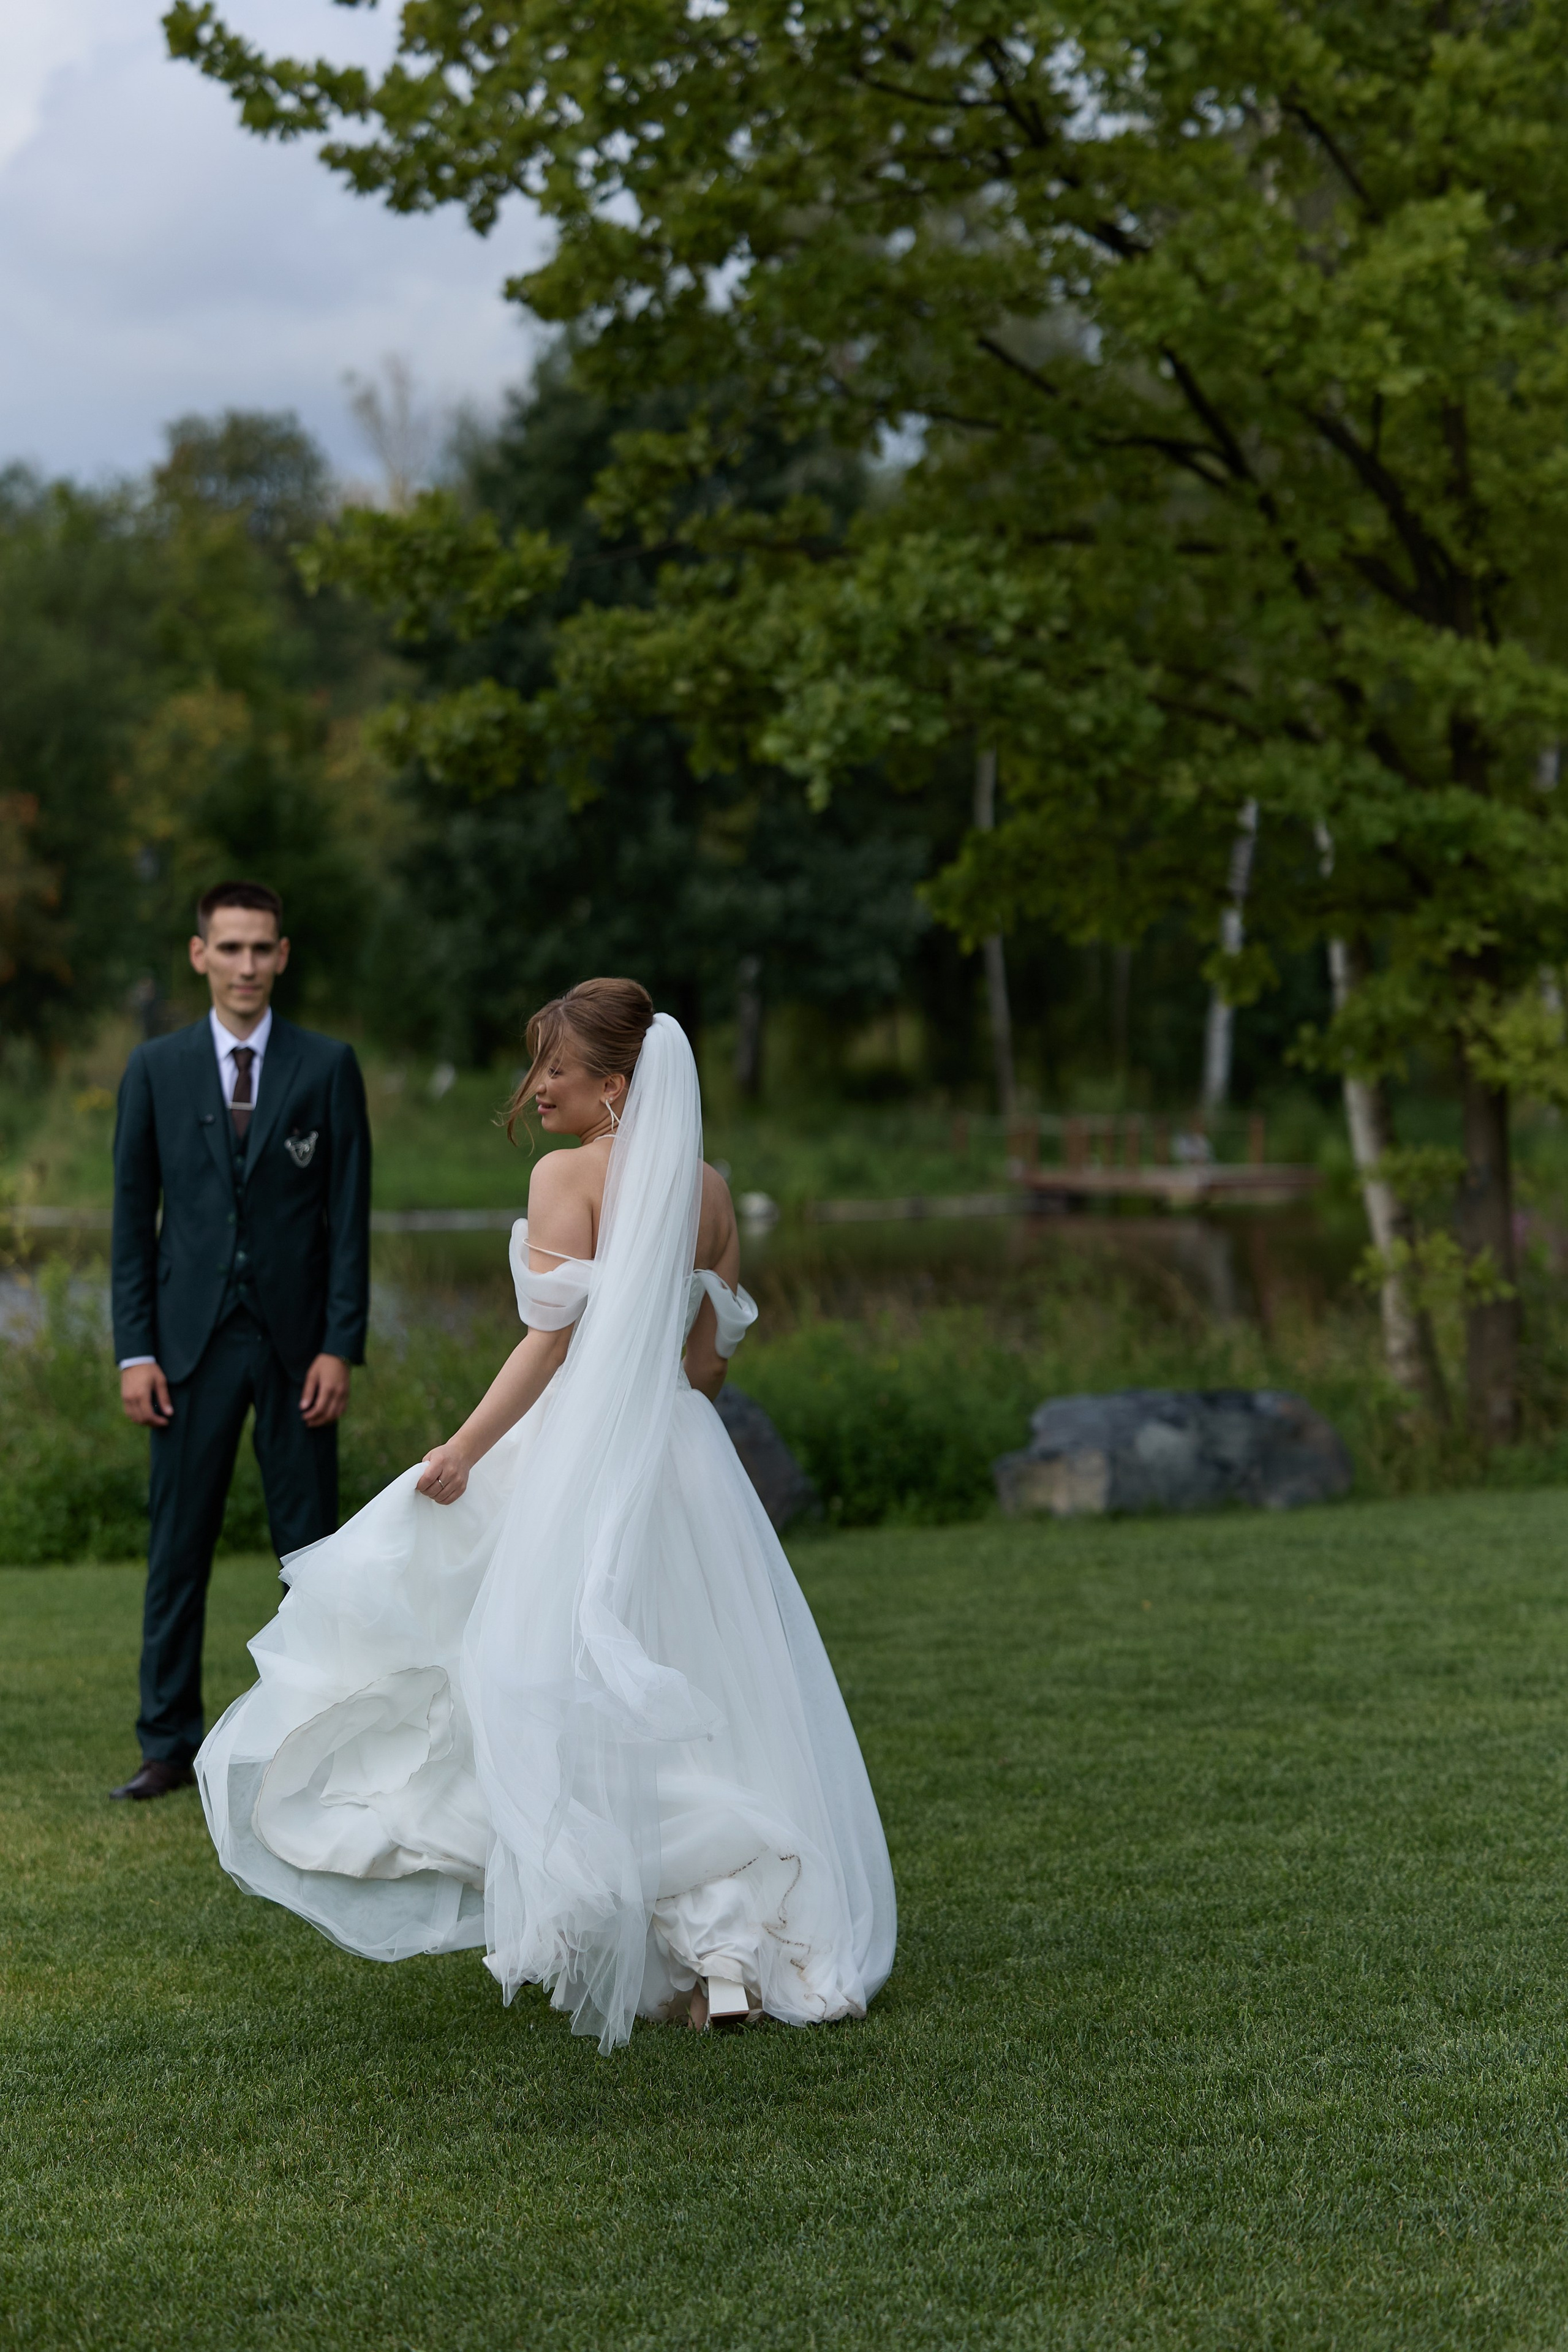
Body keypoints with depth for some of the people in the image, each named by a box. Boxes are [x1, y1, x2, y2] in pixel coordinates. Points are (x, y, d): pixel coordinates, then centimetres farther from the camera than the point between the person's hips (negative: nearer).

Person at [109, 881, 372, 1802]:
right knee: (178, 1546, 3)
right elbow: (133, 1215, 6)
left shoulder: (328, 1067, 2)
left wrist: (340, 1347, -6)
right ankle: (170, 1743, 11)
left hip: (297, 1340, -1)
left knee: (312, 1545, 4)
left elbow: (350, 1214, 1)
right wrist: (136, 1350, -1)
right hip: (193, 1343, 1)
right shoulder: (157, 1069, 6)